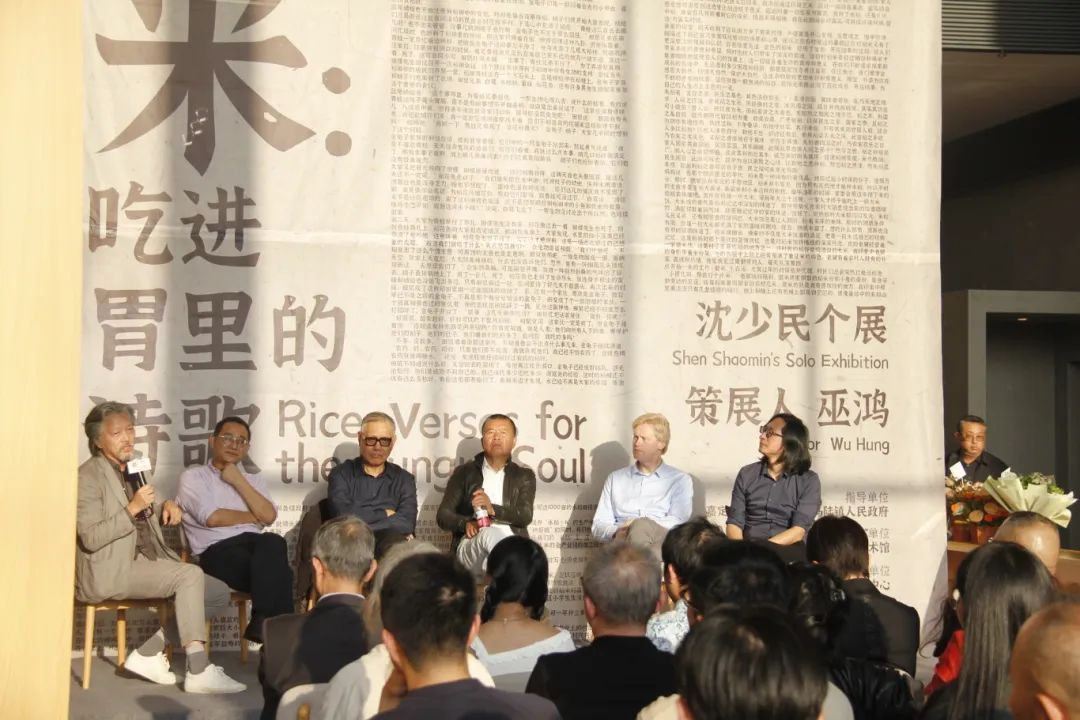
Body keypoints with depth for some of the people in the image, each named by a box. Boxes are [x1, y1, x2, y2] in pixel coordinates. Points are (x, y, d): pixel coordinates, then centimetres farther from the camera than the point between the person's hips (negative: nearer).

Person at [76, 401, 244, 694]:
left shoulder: (133, 469, 15)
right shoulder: (88, 477, -9)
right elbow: (90, 538, -18)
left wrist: (167, 506, 5)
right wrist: (133, 508, -25)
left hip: (147, 561, 8)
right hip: (112, 571, -8)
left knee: (219, 593, -3)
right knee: (190, 574, -28)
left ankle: (148, 654, 0)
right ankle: (198, 672, -28)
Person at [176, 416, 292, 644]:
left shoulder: (254, 480, 27)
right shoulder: (193, 476, 12)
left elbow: (268, 516, 6)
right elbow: (213, 518, -5)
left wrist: (238, 481, 6)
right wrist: (253, 517, 8)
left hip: (256, 545, 4)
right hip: (218, 552, -4)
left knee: (273, 542, -37)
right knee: (275, 570, -35)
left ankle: (265, 624, -32)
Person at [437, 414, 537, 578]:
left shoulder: (524, 476, 18)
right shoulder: (464, 472, 17)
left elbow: (525, 516, 1)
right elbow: (443, 515, 8)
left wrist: (493, 510, -17)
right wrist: (467, 524, -14)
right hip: (470, 549, -1)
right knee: (489, 533, -37)